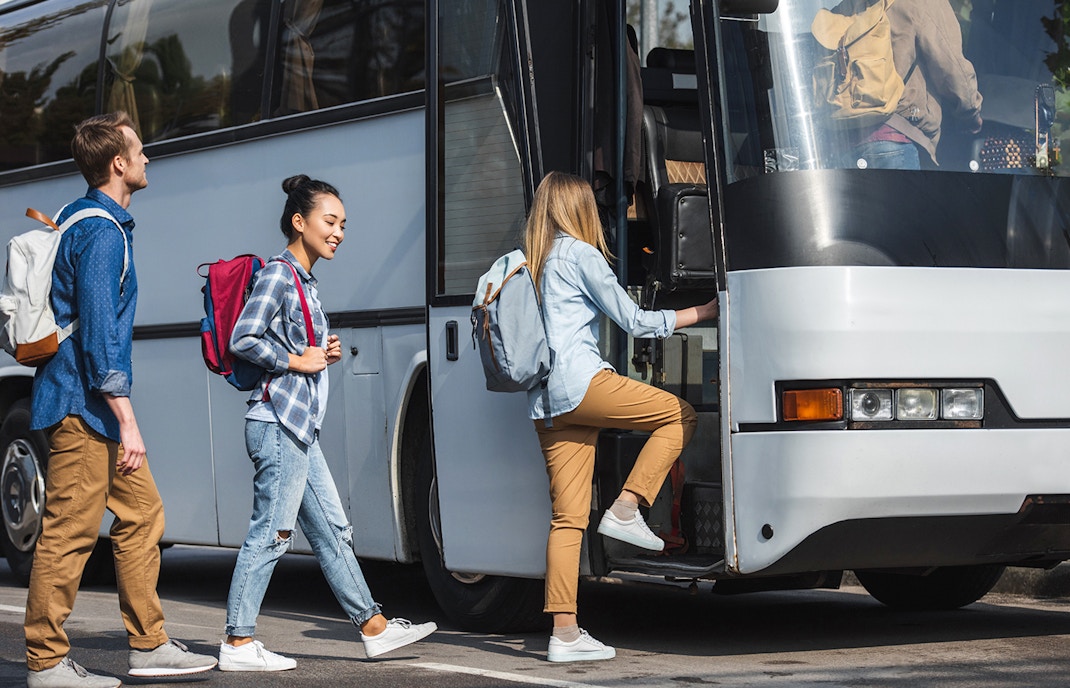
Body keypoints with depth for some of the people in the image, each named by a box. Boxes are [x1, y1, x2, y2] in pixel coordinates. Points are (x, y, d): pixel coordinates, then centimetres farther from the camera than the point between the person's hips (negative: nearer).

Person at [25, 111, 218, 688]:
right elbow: (98, 331, -21)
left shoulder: (77, 219, 17)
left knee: (142, 512, 12)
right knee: (70, 530, -7)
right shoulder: (102, 233, -15)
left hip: (93, 407, 11)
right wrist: (125, 419, -23)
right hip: (82, 403, -11)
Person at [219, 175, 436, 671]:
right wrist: (297, 360, -12)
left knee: (332, 530, 12)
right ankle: (237, 644, -4)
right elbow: (243, 340, -18)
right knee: (270, 532, -8)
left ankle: (373, 628, 17)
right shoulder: (278, 274, -10)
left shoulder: (303, 281, 19)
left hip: (298, 425, 10)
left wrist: (322, 355, 8)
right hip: (278, 420, -10)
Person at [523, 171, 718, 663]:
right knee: (681, 416, 5)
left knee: (567, 518, 3)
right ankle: (626, 510, -4)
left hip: (544, 404, 8)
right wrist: (706, 310, 10)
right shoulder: (581, 254, 0)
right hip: (582, 382, -8)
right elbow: (634, 321, 2)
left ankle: (564, 633, -2)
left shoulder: (531, 262, 22)